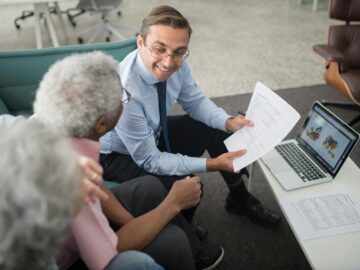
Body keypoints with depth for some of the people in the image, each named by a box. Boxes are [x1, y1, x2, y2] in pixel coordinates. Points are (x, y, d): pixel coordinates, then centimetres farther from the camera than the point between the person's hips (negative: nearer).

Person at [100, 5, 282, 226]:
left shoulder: (177, 65, -20)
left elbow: (195, 102, 0)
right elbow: (149, 160, -29)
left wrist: (229, 122, -17)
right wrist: (211, 164, -30)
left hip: (154, 133, 7)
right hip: (118, 155, -6)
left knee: (218, 130, -1)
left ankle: (239, 198, 21)